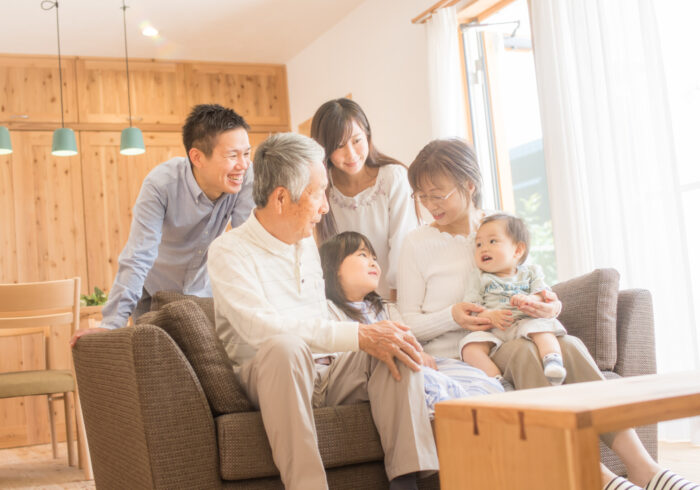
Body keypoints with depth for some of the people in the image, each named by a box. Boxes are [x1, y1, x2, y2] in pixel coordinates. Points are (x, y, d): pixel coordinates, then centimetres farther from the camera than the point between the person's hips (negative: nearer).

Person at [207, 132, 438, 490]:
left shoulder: (307, 244, 18)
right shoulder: (229, 251, -8)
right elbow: (260, 326, -26)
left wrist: (375, 339, 3)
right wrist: (360, 336, -28)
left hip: (322, 374, 7)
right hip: (266, 380, -6)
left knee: (392, 343, -16)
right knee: (286, 347, -37)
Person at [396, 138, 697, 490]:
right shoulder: (418, 244, 3)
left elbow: (544, 295, 15)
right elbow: (408, 324, 0)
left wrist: (552, 307, -9)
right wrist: (451, 317, -19)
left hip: (503, 344, 3)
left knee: (569, 345, -28)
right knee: (520, 350, -35)